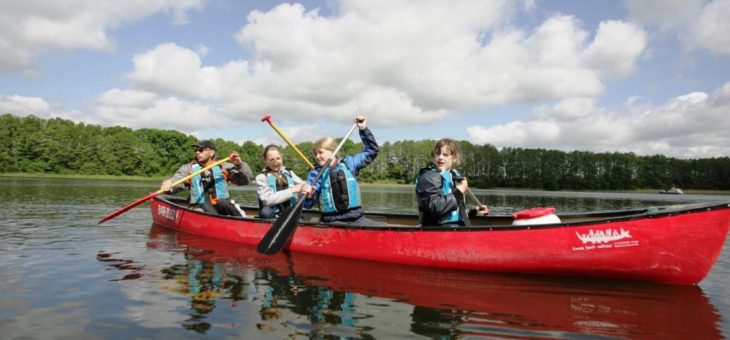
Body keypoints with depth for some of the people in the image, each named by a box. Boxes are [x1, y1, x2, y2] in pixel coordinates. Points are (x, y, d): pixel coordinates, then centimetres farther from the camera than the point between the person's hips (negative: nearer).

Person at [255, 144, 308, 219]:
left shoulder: (289, 173, 11)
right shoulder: (261, 177, -2)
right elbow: (267, 200, -15)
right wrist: (292, 190, -19)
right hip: (272, 216, -3)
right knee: (265, 212, -32)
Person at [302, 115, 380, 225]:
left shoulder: (349, 163, 8)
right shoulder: (316, 174, 3)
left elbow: (372, 150, 15)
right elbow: (308, 205, -1)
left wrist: (363, 129, 7)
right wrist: (309, 196, -24)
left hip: (357, 218, 3)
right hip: (333, 222, -3)